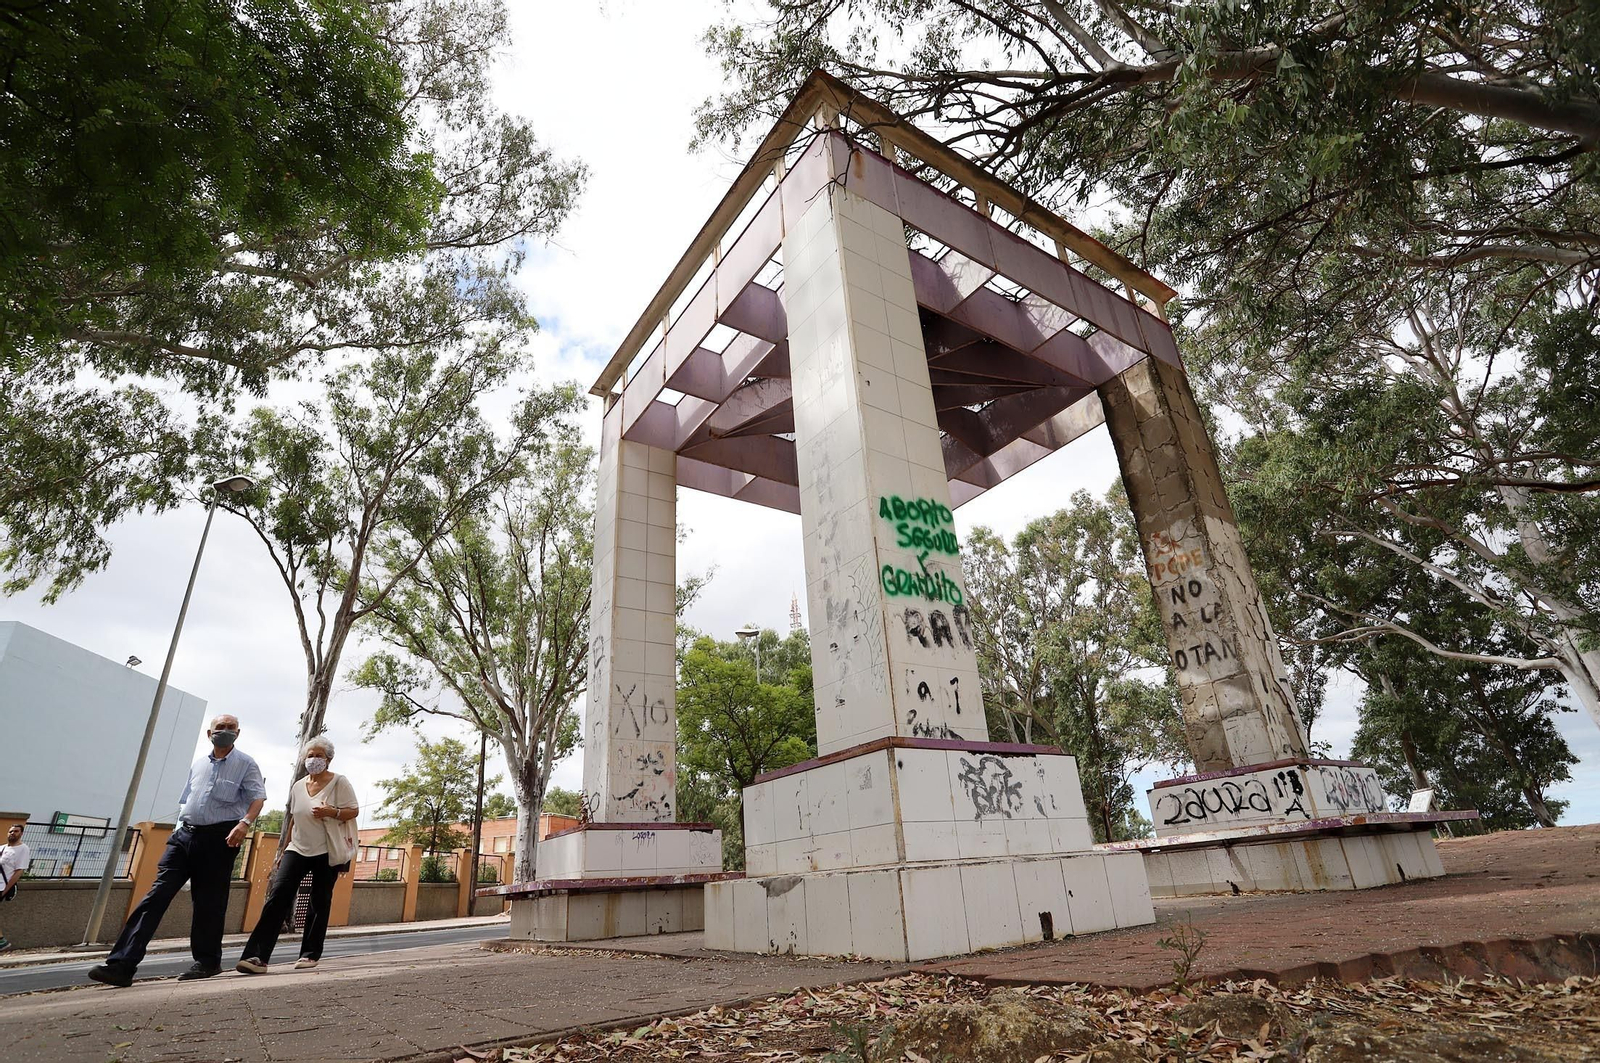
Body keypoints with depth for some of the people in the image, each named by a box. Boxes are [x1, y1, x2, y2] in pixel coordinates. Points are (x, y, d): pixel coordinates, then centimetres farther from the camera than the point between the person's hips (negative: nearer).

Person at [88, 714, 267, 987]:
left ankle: (207, 961, 17)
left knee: (209, 902, 3)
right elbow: (185, 801, 24)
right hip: (185, 835, 5)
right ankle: (121, 965, -4)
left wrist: (245, 823, -27)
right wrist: (179, 833, 16)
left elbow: (258, 797, -11)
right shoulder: (197, 764, 16)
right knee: (158, 893, -5)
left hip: (219, 838, -5)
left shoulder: (245, 764, -1)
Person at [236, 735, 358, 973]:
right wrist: (283, 850, 17)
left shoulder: (339, 782, -5)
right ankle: (258, 956, -13)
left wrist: (332, 812, -25)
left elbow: (353, 811, -7)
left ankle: (310, 954, 13)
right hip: (297, 849, 4)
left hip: (326, 852, -4)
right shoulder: (298, 786, 11)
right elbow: (293, 820, 19)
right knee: (277, 896, -12)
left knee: (320, 903, 2)